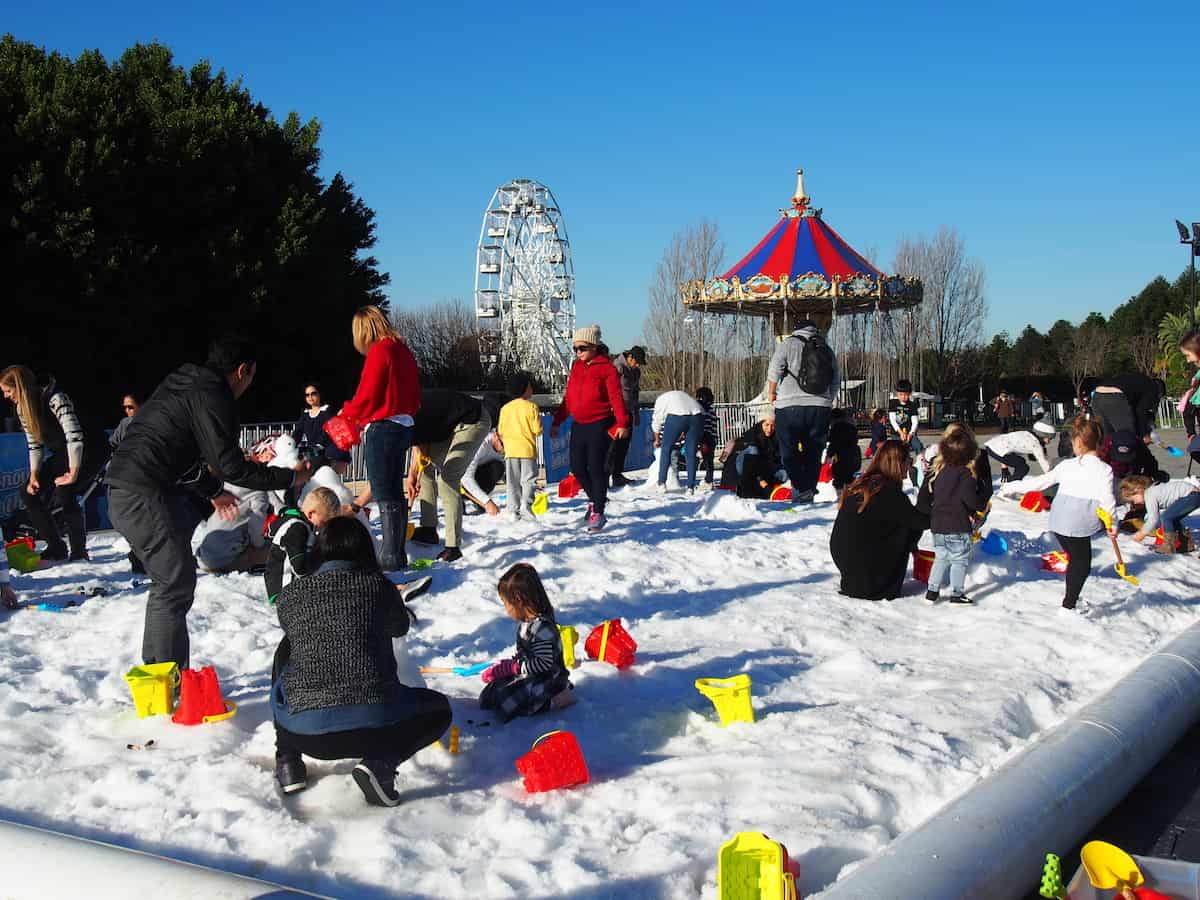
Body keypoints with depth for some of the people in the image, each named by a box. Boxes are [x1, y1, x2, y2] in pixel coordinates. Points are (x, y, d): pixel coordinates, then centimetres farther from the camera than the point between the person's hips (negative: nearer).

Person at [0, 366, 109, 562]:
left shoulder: (55, 398, -28)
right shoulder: (22, 408, -3)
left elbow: (75, 436, -34)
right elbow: (34, 444, 3)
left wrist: (73, 473, -35)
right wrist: (34, 476, -7)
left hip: (89, 449, -9)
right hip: (62, 453, 9)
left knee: (63, 493, -27)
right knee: (29, 494, 0)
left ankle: (78, 551, -11)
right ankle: (56, 548, 10)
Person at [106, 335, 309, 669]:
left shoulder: (183, 385, 20)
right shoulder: (212, 397, -10)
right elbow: (232, 467, -11)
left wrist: (212, 491, 36)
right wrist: (290, 477, -2)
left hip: (124, 491, 10)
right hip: (143, 494, -10)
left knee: (169, 581, 22)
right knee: (176, 582, -6)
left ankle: (156, 668, 29)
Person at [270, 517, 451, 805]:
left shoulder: (289, 595, 8)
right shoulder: (378, 586, 3)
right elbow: (400, 627, 23)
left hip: (305, 732, 3)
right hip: (375, 726, -3)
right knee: (438, 709, 28)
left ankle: (288, 761, 27)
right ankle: (380, 764, 0)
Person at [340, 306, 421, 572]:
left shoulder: (379, 351, -12)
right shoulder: (402, 350, 14)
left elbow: (367, 397, -14)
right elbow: (414, 396, 17)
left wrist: (346, 412, 3)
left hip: (381, 428, -9)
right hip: (402, 426, 9)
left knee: (385, 495, -6)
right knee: (395, 493, 14)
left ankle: (391, 557, -6)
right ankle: (397, 555, 20)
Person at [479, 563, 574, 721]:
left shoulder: (542, 627, -25)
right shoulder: (527, 622, 6)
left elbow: (543, 664, -27)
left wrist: (514, 667, -19)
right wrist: (505, 666, 6)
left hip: (548, 680, -10)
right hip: (528, 676, 10)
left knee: (507, 703, -24)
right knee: (487, 698, 6)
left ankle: (554, 701, -12)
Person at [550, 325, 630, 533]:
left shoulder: (606, 368, -7)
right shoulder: (576, 368, 13)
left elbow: (616, 397, -14)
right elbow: (568, 397, 18)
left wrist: (622, 423, -23)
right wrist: (557, 421, 17)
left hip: (599, 424, -7)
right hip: (579, 425, 7)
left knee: (596, 467, -6)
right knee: (577, 467, 6)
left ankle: (598, 512, 3)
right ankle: (595, 499, 29)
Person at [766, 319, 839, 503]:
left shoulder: (788, 344, 0)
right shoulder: (828, 350, 13)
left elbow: (774, 372, -4)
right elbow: (835, 384, 16)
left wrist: (771, 393, 11)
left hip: (790, 406, -4)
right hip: (821, 407, 4)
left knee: (789, 452, 3)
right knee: (813, 453, 11)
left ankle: (800, 487, -12)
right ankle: (809, 494, 11)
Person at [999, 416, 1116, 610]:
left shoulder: (1067, 465, 4)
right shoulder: (1104, 469, -7)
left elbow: (1041, 482, 10)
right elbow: (1107, 499, -9)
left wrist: (1012, 487, 22)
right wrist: (1113, 524, 3)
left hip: (1058, 522, 5)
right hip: (1080, 526, -5)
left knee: (1075, 560, 22)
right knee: (1082, 564, 7)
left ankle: (1072, 599, 31)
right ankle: (1068, 606, 7)